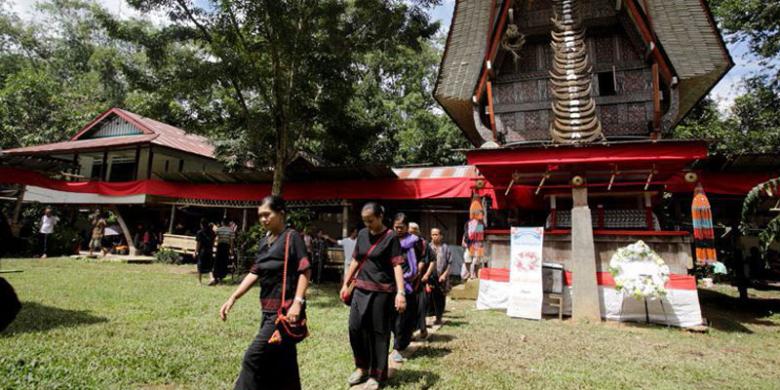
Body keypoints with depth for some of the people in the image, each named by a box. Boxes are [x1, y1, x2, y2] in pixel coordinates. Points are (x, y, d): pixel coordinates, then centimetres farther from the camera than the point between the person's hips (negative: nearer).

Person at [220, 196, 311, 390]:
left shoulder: (291, 237, -11)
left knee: (254, 358, -5)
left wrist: (297, 302, -24)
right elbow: (255, 273, 13)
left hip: (285, 310, -8)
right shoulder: (264, 242, 12)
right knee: (282, 362, 15)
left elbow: (304, 271, -15)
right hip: (269, 310, 8)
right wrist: (233, 298, 7)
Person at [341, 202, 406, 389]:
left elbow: (397, 265, -16)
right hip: (361, 288, 6)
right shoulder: (362, 234, 7)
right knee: (355, 327, 7)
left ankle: (377, 375, 20)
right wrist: (346, 284, 14)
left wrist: (400, 292, -25)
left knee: (379, 332, 4)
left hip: (382, 290, -5)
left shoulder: (390, 237, -10)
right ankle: (362, 366, 28)